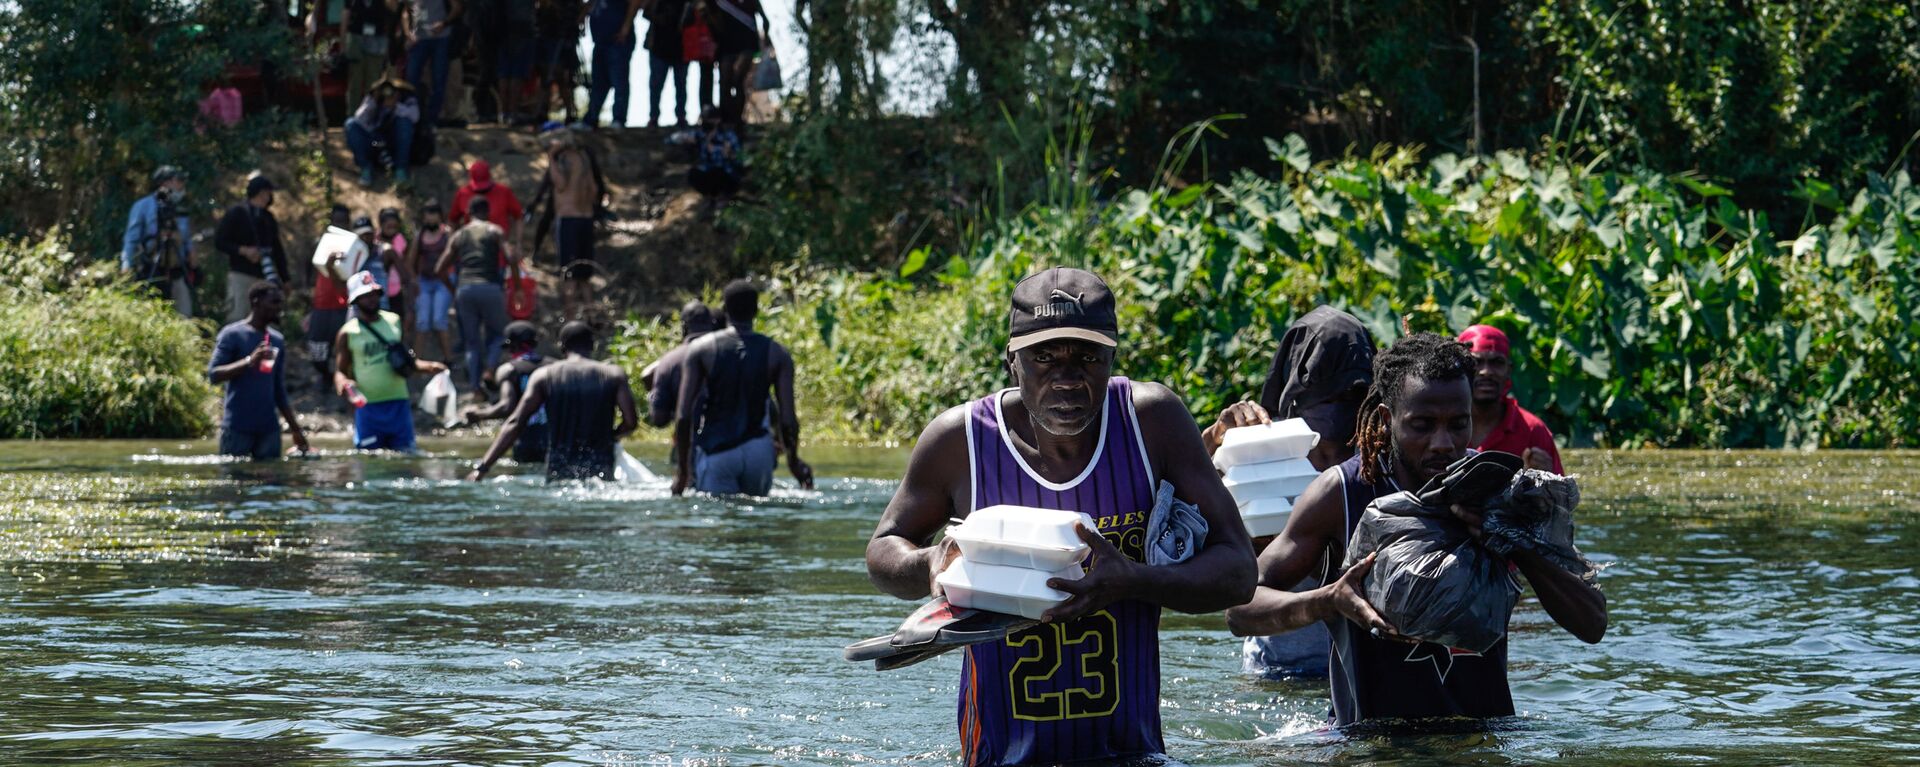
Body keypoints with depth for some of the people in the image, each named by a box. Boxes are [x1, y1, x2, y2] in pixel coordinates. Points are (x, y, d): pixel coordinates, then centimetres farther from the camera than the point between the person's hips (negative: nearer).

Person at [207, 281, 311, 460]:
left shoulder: (277, 340, 16)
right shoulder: (232, 335, -2)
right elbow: (213, 374, -12)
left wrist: (295, 429, 18)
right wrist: (249, 362, -24)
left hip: (268, 427, 6)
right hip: (238, 428, -6)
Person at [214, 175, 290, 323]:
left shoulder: (268, 218, 16)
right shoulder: (236, 214, 1)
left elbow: (277, 249, 19)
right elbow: (219, 242, -1)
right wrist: (243, 250, -15)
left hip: (264, 277, 5)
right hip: (241, 276, -5)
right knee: (238, 317, -12)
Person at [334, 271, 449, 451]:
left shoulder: (394, 322, 10)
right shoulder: (348, 333, 0)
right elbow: (339, 370, 2)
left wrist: (427, 367, 2)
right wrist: (342, 383, -21)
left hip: (398, 404, 3)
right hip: (367, 406, -3)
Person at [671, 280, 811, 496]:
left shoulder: (700, 349, -2)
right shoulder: (777, 354, 1)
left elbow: (683, 415, -6)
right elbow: (788, 419, -3)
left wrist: (682, 469, 1)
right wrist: (794, 461, 14)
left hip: (714, 454, -1)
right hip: (758, 451, 1)